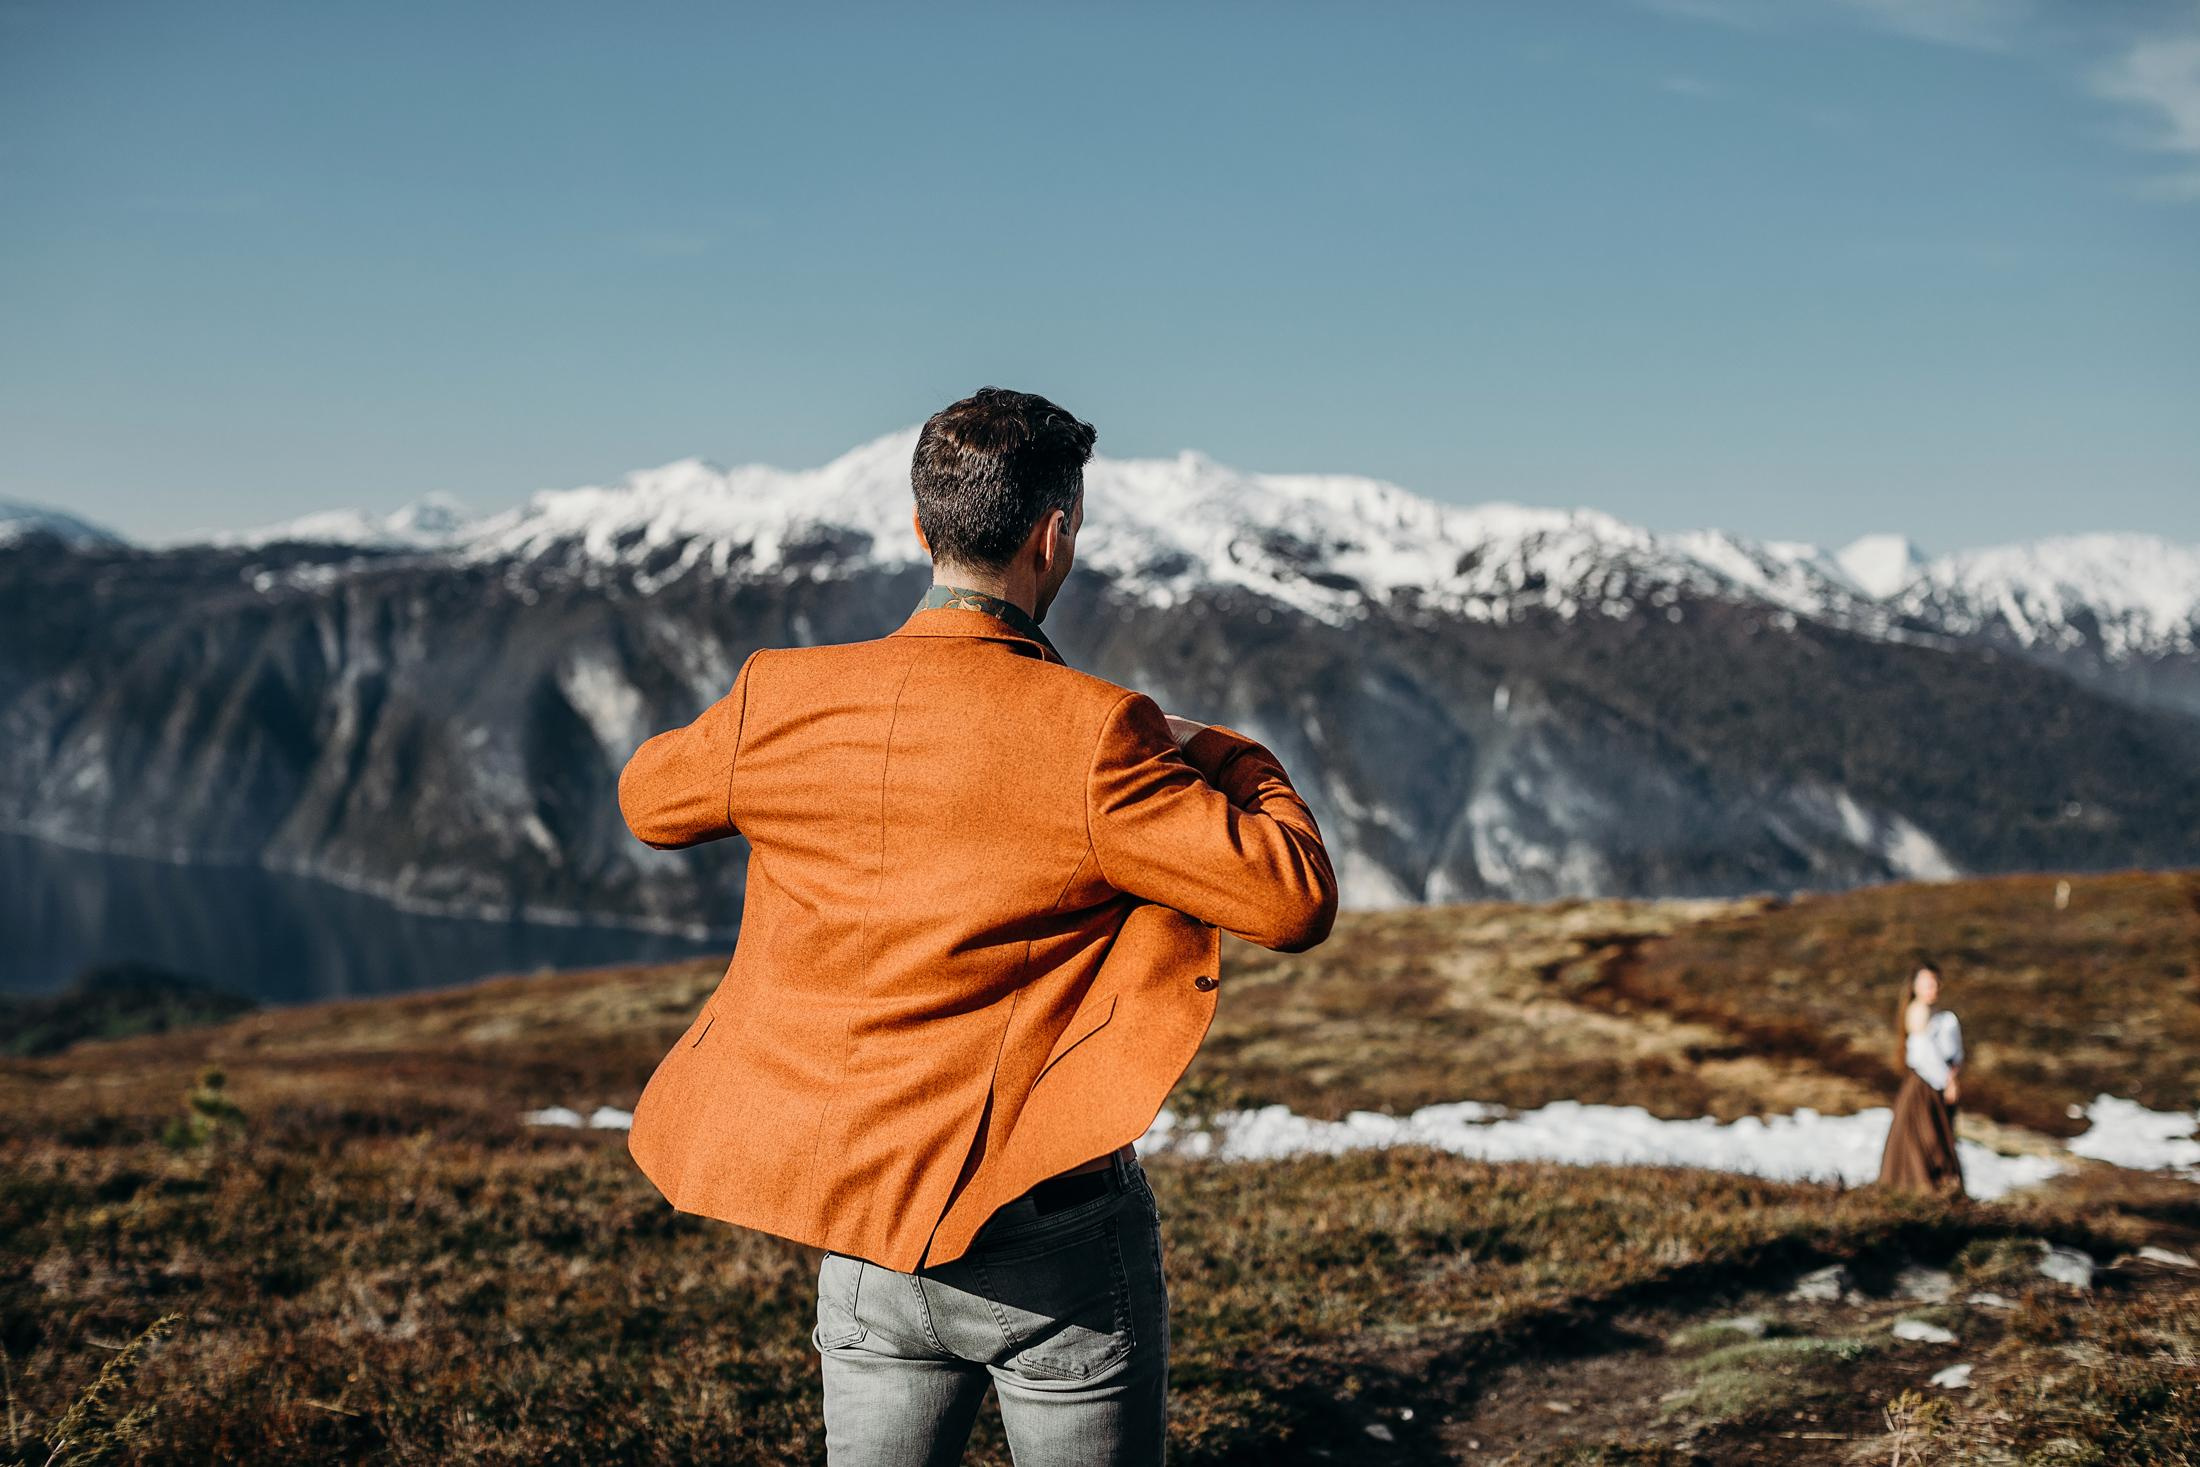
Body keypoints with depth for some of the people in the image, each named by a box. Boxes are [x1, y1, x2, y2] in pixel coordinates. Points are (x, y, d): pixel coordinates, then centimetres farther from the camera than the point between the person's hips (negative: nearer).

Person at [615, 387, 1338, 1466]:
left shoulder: (782, 701, -4)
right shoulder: (1091, 737, -18)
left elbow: (647, 798, 16)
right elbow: (1296, 899, -16)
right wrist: (1225, 759, 2)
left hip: (866, 1236, 4)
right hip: (1054, 1237, -4)